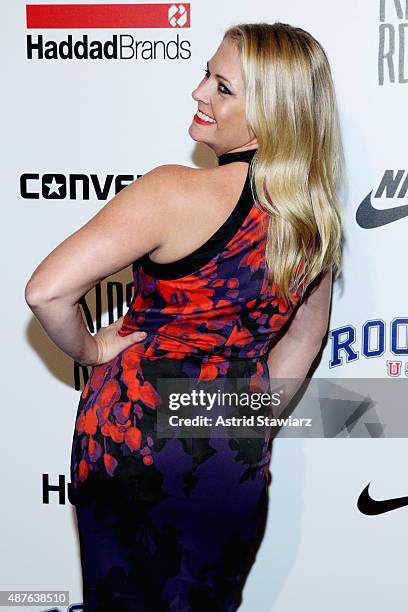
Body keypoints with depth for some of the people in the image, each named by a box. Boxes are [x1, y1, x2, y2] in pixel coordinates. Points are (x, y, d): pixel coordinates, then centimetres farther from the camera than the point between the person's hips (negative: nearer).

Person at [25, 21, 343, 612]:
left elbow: (46, 291, -24)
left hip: (133, 430, -5)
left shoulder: (177, 192, -21)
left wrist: (90, 348, -5)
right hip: (237, 457, 5)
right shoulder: (319, 215, -1)